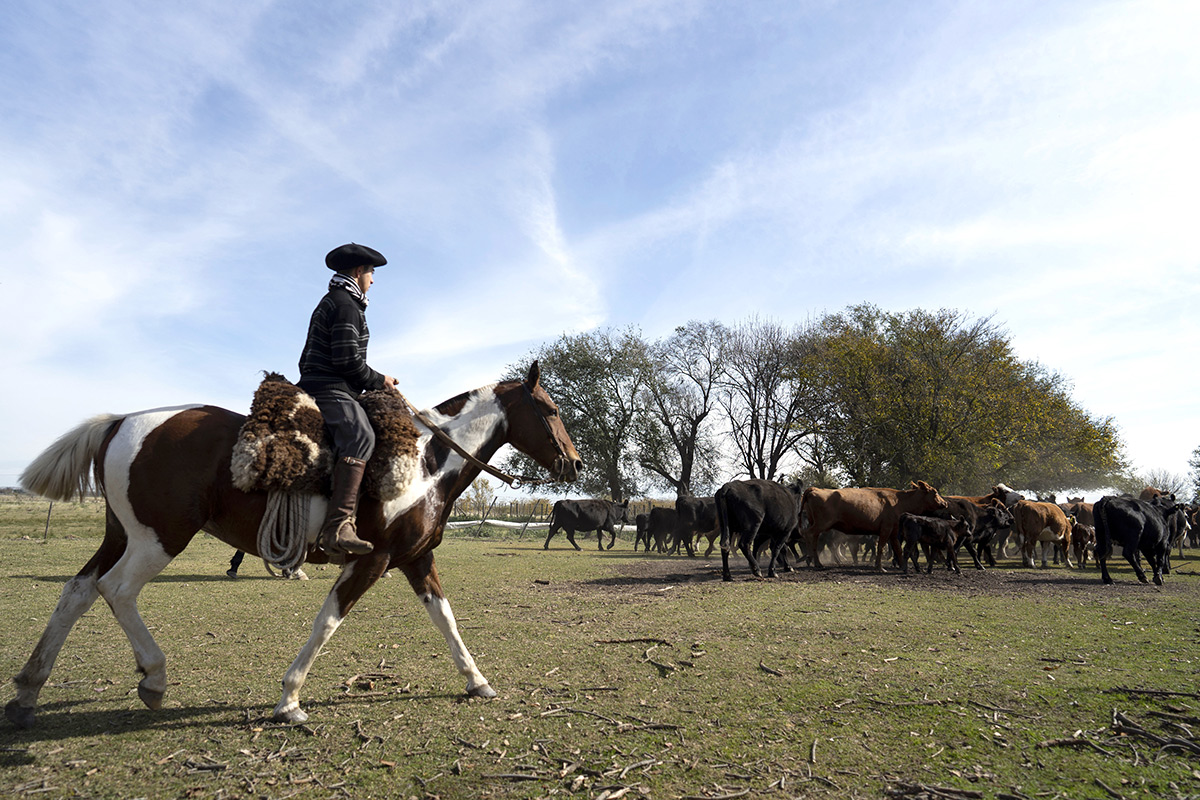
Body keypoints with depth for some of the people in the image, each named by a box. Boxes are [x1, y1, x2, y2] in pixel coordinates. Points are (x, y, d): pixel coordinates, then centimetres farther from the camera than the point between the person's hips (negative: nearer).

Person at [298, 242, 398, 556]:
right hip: (331, 390, -11)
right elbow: (347, 359, -18)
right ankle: (338, 526, -50)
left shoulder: (330, 303, 27)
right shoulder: (346, 305, -7)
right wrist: (379, 381, -5)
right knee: (360, 435, -35)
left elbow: (307, 359, 30)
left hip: (314, 386, 11)